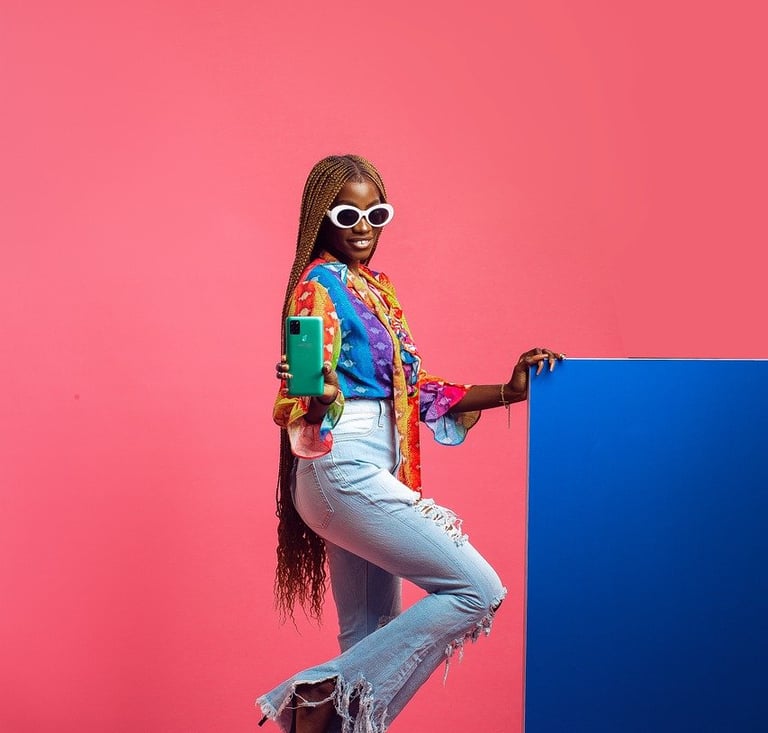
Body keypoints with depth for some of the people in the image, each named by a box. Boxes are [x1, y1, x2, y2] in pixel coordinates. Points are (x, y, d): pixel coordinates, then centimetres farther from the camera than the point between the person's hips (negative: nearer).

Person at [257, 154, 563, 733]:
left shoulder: (376, 288, 17)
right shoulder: (320, 286, -9)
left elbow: (416, 391, 15)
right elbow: (311, 410, -18)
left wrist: (507, 392, 6)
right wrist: (313, 394, -41)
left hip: (368, 476, 9)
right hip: (344, 472, -9)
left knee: (372, 633, 11)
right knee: (478, 589, -10)